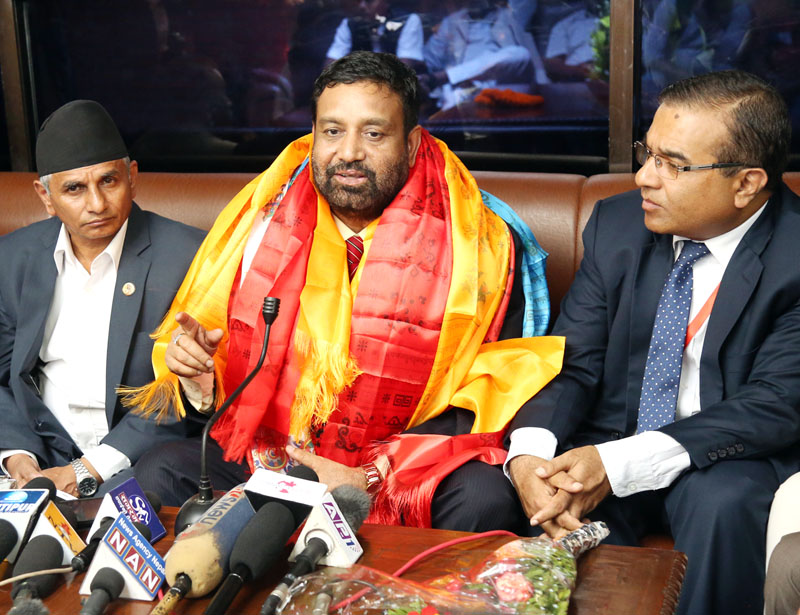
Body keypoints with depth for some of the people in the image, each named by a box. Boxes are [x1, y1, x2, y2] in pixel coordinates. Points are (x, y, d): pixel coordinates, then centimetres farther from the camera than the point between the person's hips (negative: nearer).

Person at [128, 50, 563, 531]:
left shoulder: (481, 245, -5)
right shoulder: (262, 220, 6)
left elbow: (486, 398, -9)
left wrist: (375, 476, -18)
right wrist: (195, 373, -10)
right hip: (265, 460, 3)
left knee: (483, 501, -31)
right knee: (157, 474, -21)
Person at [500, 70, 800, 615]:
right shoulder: (617, 223, 0)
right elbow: (572, 361, -1)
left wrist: (617, 463, -30)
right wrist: (528, 454, -23)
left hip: (729, 460, -2)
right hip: (608, 452, 3)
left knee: (725, 503, -34)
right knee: (556, 499, -27)